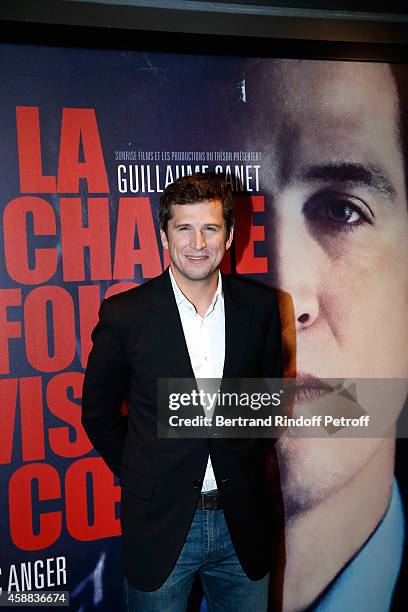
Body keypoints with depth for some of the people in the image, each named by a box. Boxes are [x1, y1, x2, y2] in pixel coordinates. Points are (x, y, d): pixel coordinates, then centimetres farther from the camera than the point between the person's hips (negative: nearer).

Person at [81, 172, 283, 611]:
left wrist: (244, 467, 6)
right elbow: (98, 414, 0)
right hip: (160, 525, -2)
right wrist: (139, 476, 2)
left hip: (243, 523, 3)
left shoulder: (259, 307, -5)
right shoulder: (124, 314, -12)